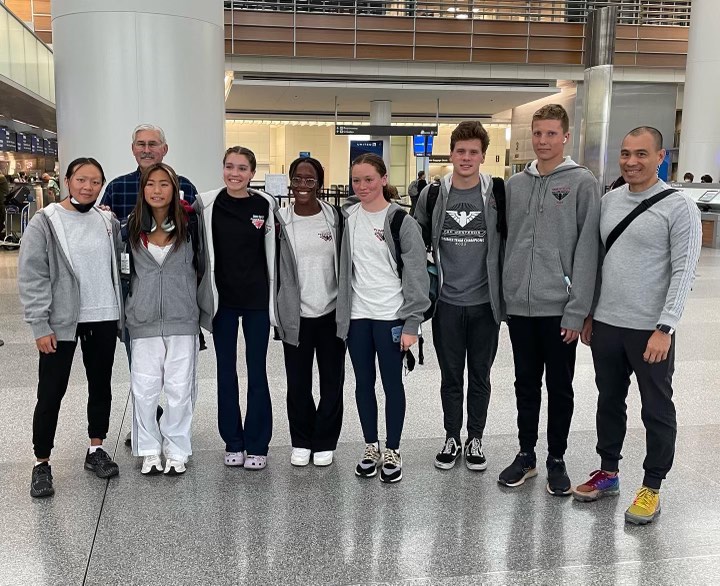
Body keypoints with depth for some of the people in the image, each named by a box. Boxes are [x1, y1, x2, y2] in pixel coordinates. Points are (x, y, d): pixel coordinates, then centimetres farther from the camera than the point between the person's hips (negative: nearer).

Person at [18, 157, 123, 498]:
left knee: (101, 387, 13)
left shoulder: (109, 222, 6)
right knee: (51, 393, 2)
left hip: (104, 319, 4)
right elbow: (32, 278, -9)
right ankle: (41, 464, 14)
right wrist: (39, 325, -14)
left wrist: (123, 315, 9)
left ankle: (96, 450, 28)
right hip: (60, 322, -4)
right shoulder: (45, 222, -6)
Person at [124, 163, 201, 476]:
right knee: (143, 388, 4)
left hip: (182, 319, -1)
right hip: (144, 319, 1)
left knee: (180, 388, 3)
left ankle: (176, 450, 20)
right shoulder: (132, 227, 4)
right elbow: (125, 268, 15)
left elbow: (200, 266, 10)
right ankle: (149, 449, 22)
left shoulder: (188, 227, 0)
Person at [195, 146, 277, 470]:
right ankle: (233, 443, 22)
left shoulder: (265, 204, -3)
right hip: (222, 298, 1)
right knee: (226, 372, 9)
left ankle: (257, 445, 16)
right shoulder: (206, 203, -3)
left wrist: (274, 296, 4)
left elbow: (271, 250, 7)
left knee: (257, 372, 5)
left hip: (257, 298, -1)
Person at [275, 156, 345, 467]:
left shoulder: (335, 216, -1)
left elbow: (344, 262, 5)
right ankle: (301, 442, 25)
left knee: (332, 381, 9)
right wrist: (276, 311, -1)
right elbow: (273, 267, 3)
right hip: (296, 315, 0)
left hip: (331, 312, 1)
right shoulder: (281, 220, -1)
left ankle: (325, 442, 24)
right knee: (298, 383, 8)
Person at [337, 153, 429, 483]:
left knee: (392, 383, 4)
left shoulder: (400, 220, -7)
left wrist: (412, 323, -11)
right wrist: (342, 310, 8)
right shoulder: (348, 216, 6)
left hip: (391, 315, -4)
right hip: (356, 314, 4)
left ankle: (392, 451, 19)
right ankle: (371, 447, 26)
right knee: (363, 383, 11)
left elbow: (416, 274, -8)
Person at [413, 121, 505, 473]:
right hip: (447, 303, 1)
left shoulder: (498, 195, -3)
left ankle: (475, 439, 28)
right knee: (450, 376, 11)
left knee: (480, 375, 11)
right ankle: (452, 438, 27)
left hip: (485, 303, 0)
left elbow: (510, 245, 3)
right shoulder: (432, 196, 0)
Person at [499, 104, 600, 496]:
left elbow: (587, 250, -10)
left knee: (559, 388, 10)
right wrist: (503, 298, 7)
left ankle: (556, 460, 25)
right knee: (526, 385, 15)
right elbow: (505, 242, 10)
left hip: (559, 308, -4)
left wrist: (577, 310, -14)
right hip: (519, 305, 4)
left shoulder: (582, 183, -5)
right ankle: (526, 454, 29)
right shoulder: (515, 184, 8)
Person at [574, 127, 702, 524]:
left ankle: (652, 487, 21)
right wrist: (588, 313, 12)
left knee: (657, 410, 7)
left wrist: (665, 327, -18)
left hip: (650, 329, -5)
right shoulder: (609, 201, 8)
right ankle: (608, 472, 31)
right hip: (606, 324, 6)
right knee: (609, 402, 16)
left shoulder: (679, 206, -9)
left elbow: (683, 271, -12)